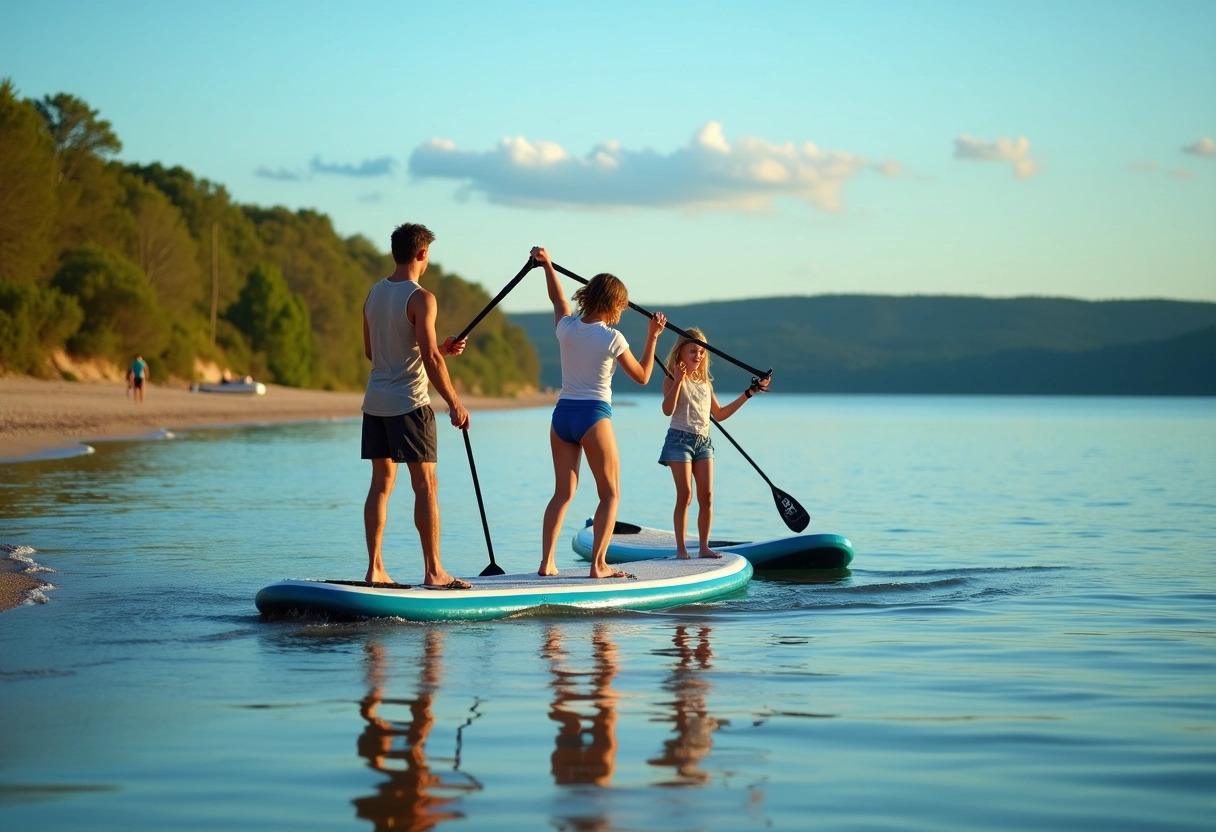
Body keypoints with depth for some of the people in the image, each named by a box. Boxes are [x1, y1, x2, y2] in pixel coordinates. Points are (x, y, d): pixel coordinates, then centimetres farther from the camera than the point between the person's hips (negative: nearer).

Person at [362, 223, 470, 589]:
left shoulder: (373, 294, 10)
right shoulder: (420, 298, -13)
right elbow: (430, 360, -18)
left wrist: (439, 348, 19)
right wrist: (455, 404, -10)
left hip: (374, 403, 7)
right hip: (409, 403, -7)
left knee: (381, 483, 9)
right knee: (425, 486, -2)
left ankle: (375, 569, 8)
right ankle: (433, 571, -1)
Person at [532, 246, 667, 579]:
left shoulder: (566, 327, 2)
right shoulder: (612, 338, -10)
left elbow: (557, 298, 24)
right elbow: (642, 376, 3)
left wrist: (547, 265, 34)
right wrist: (652, 338, 10)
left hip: (562, 414, 5)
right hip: (594, 416, -5)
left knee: (563, 492, 11)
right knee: (610, 494, 4)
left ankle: (546, 562, 3)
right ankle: (598, 564, -6)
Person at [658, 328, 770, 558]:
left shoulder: (705, 383, 16)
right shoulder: (672, 381, -4)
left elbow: (719, 414, 22)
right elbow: (668, 410, -20)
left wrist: (748, 393, 21)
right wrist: (678, 381, -28)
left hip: (703, 441, 6)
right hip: (680, 439, -6)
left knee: (706, 496, -1)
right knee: (685, 495, -10)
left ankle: (704, 547, 5)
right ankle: (680, 548, -4)